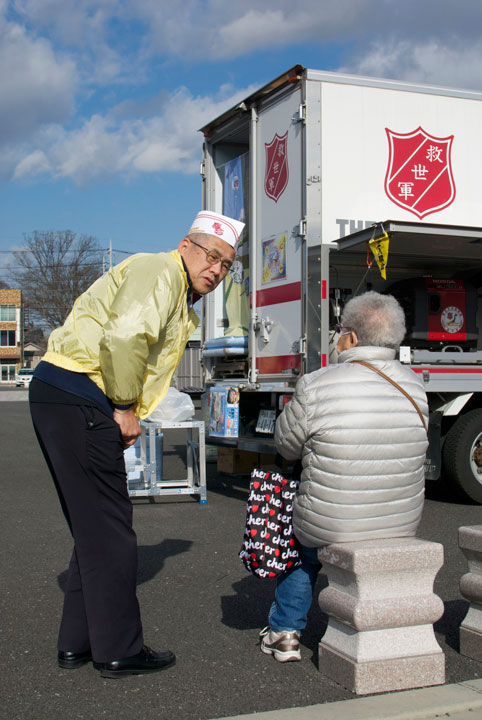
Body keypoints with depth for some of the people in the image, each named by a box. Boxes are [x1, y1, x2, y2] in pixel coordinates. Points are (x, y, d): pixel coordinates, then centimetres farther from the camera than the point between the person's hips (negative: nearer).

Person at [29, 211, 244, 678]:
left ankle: (77, 643, 24)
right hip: (78, 398, -11)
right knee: (108, 530, -4)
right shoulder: (160, 271, -8)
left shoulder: (181, 302, 25)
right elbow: (125, 337, -23)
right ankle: (118, 651, 5)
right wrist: (125, 407, -14)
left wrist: (125, 411, 6)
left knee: (94, 529, 16)